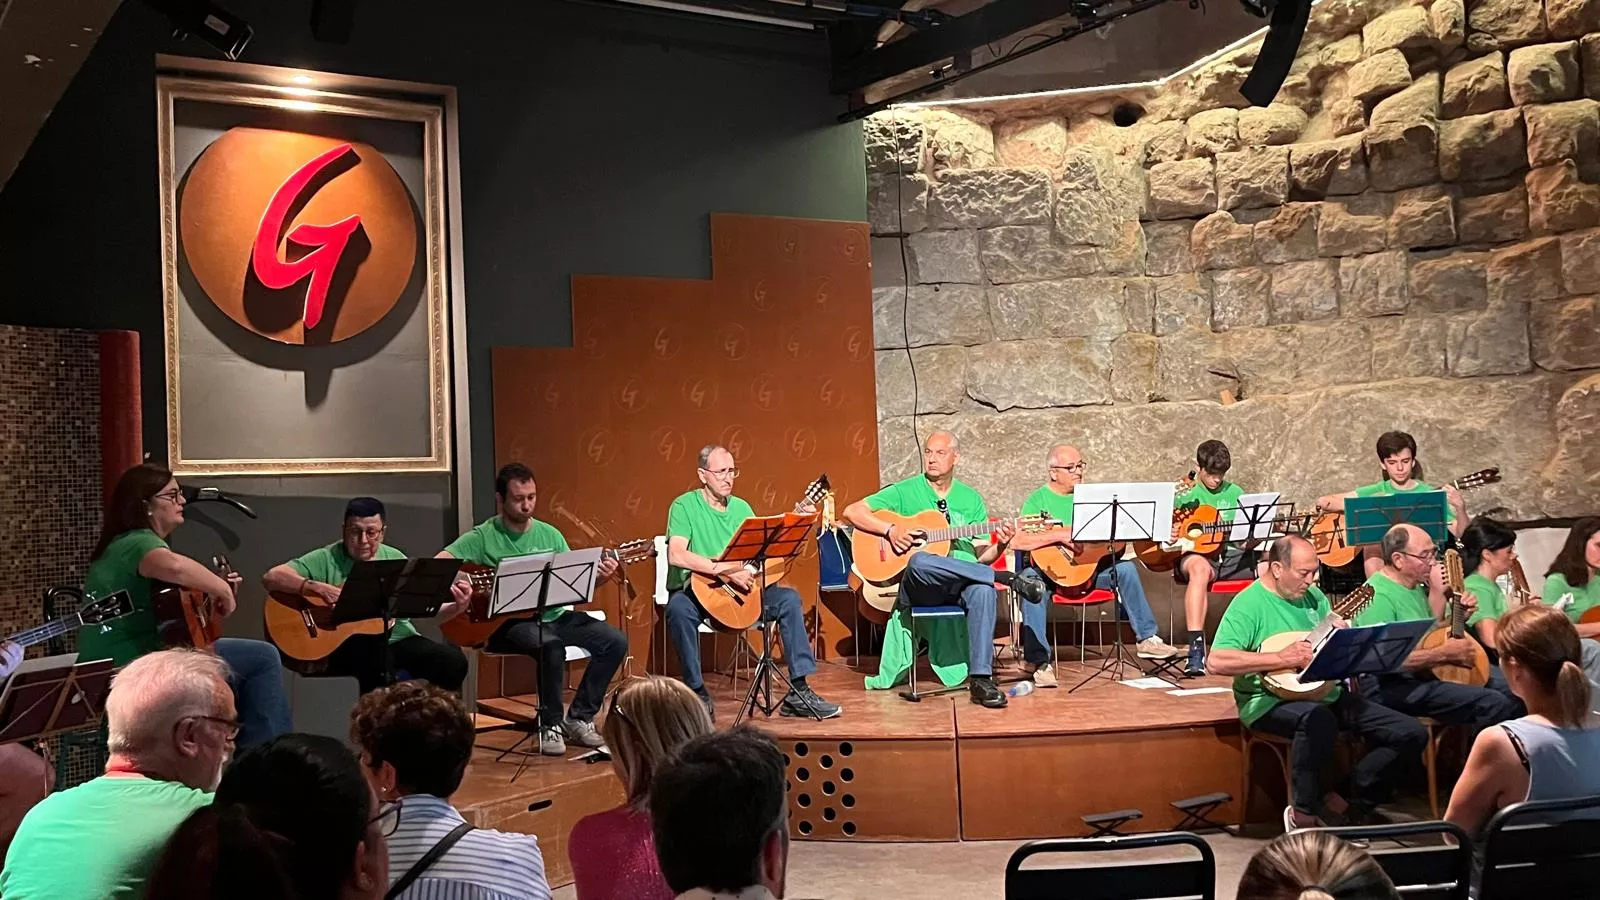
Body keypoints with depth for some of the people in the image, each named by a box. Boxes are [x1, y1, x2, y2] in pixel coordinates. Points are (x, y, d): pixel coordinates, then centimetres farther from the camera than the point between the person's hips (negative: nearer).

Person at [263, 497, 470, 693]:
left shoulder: (395, 559, 12)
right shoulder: (327, 559, -1)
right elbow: (271, 577, -12)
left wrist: (457, 607, -8)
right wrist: (318, 589, -25)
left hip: (398, 638, 4)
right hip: (345, 645, -4)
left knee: (453, 660, -18)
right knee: (374, 650, -38)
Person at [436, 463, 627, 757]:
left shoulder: (550, 534, 11)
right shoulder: (483, 537, -3)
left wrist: (598, 576, -11)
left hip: (555, 615, 6)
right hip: (510, 621, -6)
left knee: (616, 642, -11)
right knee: (551, 645, -36)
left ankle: (579, 719, 0)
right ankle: (550, 725, -15)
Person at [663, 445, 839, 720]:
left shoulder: (741, 507, 11)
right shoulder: (684, 506, -7)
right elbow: (676, 555, -23)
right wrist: (726, 569, -29)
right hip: (696, 590, -5)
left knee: (788, 598, -14)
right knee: (679, 608, -38)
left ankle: (798, 692, -13)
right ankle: (698, 694, -24)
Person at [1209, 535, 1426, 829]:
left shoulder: (1314, 596, 10)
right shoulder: (1249, 603, -12)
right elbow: (1217, 662, -24)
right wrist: (1281, 658, -25)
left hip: (1324, 692, 8)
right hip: (1270, 699, -8)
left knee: (1411, 733, -2)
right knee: (1319, 720, -41)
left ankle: (1344, 805, 6)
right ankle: (1303, 813, -19)